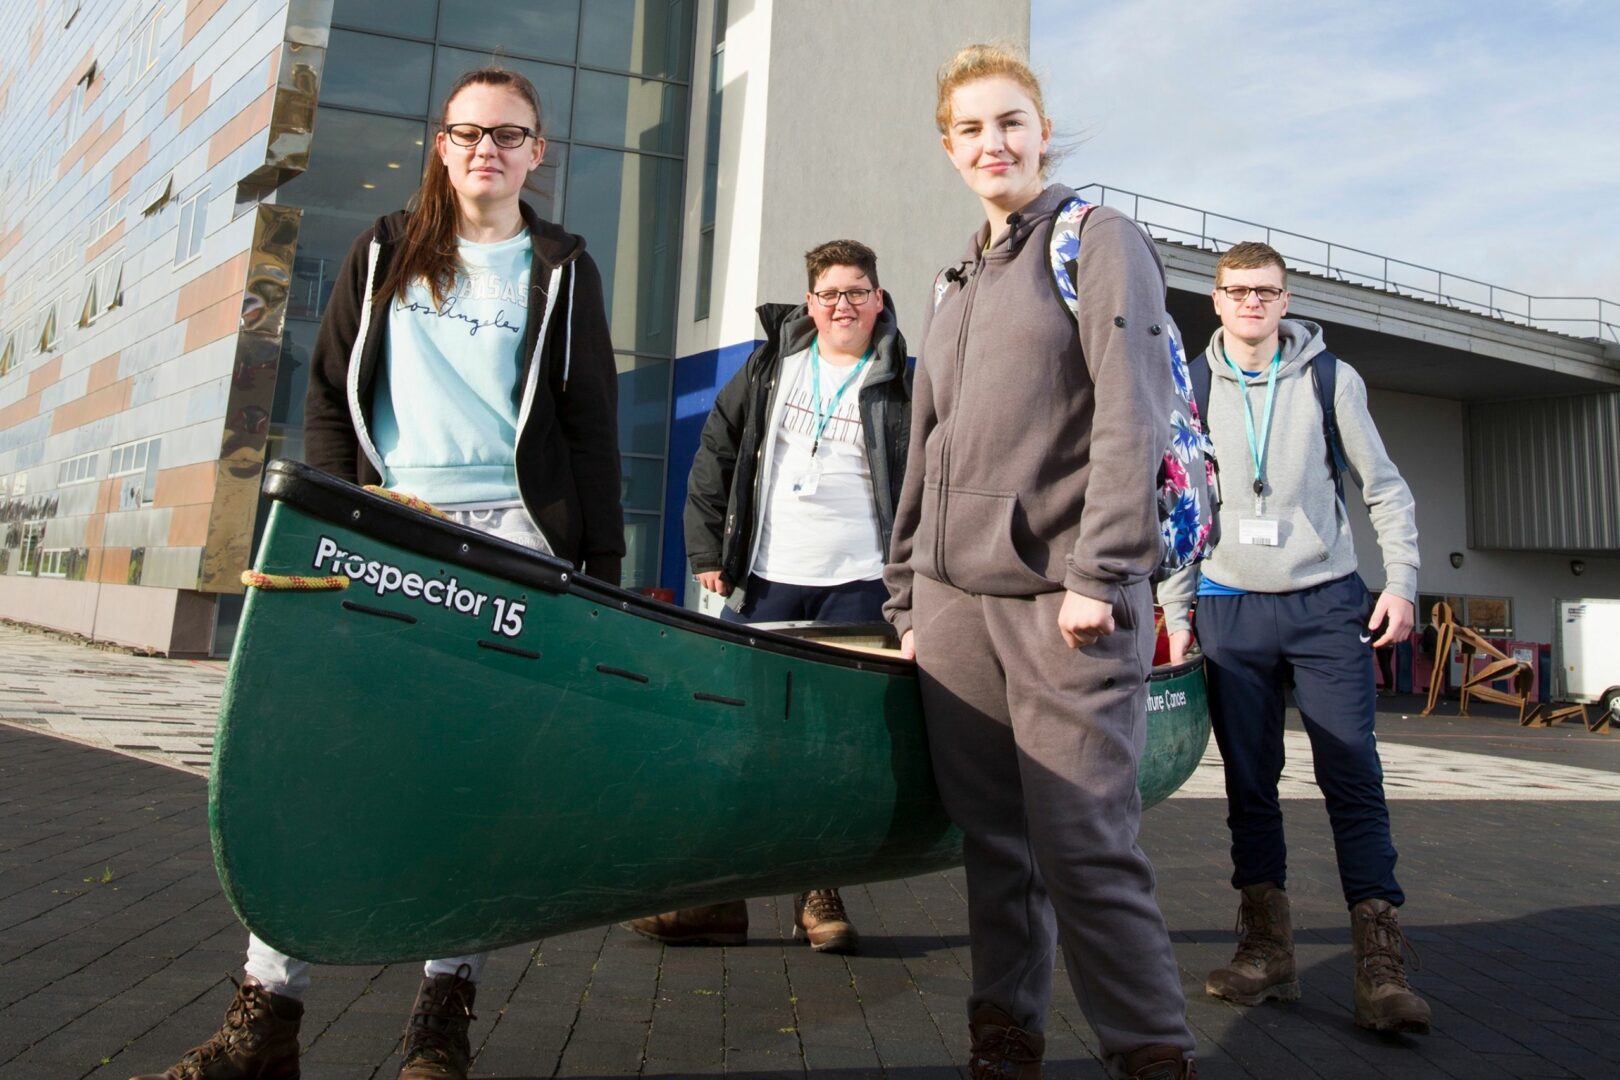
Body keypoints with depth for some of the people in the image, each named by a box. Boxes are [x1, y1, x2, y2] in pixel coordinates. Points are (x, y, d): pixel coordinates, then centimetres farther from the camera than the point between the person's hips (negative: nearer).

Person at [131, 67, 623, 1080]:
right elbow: (330, 398, 15)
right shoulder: (385, 254, 17)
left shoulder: (562, 269, 11)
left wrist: (604, 563, -1)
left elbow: (592, 427, 6)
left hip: (513, 529, -2)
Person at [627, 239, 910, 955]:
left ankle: (821, 896, 14)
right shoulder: (767, 369, 12)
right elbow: (715, 455, 12)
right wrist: (707, 553, 4)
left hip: (857, 588, -2)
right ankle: (717, 897, 10)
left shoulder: (901, 389, 4)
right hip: (764, 584, 2)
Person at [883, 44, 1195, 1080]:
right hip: (954, 597, 6)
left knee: (1083, 842, -6)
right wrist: (909, 593, 16)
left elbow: (1131, 418, -8)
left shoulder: (1100, 241, 4)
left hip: (1061, 598, -6)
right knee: (992, 835, 10)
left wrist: (1100, 577, -16)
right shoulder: (958, 285, 23)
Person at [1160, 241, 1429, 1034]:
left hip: (1328, 604, -1)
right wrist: (1177, 612, 5)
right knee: (1249, 783, 5)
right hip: (1232, 609, 1)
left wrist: (1401, 581, -2)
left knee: (1354, 779, -4)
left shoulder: (1330, 380, 5)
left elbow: (1384, 487, 8)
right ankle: (1268, 947, 15)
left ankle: (1379, 966, 2)